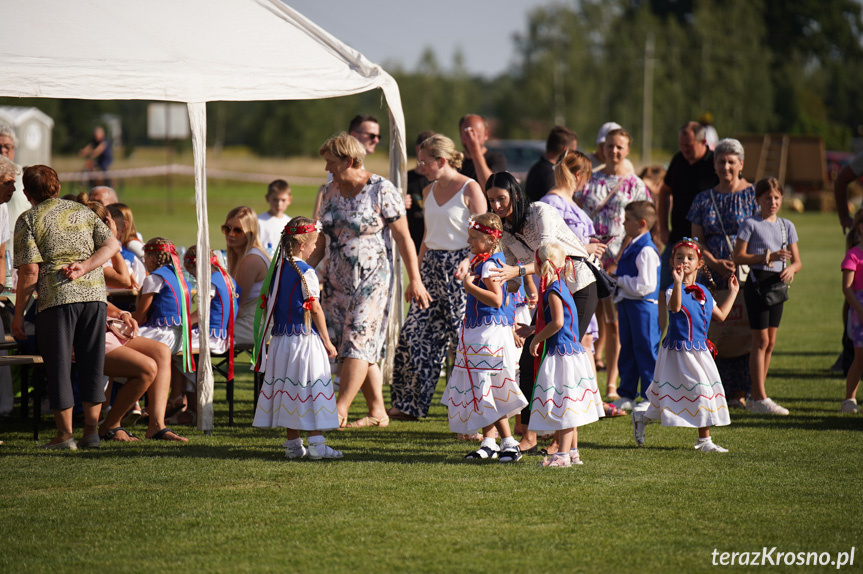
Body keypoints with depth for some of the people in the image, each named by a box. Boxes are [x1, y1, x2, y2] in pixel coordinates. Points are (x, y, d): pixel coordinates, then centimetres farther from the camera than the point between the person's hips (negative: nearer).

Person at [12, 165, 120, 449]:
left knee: (58, 365, 3)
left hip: (56, 298, -4)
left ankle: (65, 434, 3)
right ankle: (91, 431, 10)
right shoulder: (82, 211, 17)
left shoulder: (28, 220, 3)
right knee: (91, 364, 11)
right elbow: (112, 244, 6)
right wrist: (84, 267, -3)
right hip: (94, 293, 4)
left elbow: (30, 272, -5)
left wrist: (18, 315, -1)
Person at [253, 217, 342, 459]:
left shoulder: (277, 268, 8)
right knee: (312, 389, -4)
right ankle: (316, 443, -7)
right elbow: (315, 309, -12)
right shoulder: (305, 272, -13)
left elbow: (270, 304, 13)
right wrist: (327, 341, -5)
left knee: (288, 389, 10)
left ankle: (293, 444, 13)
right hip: (305, 339, -7)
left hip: (281, 339, 7)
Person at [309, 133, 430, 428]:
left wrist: (415, 280, -9)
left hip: (372, 279, -6)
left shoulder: (382, 190, -9)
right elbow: (320, 240, 14)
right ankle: (378, 412, 14)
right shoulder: (330, 191, 9)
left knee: (358, 341, -13)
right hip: (338, 280, 6)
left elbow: (403, 238, -8)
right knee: (366, 349, 7)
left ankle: (339, 412, -19)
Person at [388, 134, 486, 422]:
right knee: (413, 332, 2)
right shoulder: (429, 192, 14)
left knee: (464, 338, -6)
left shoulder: (470, 189, -7)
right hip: (432, 267, 7)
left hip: (459, 268, -7)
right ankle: (409, 404, 10)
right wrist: (416, 273, 19)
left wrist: (468, 261, -26)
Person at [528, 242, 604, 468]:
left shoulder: (553, 290, -17)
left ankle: (563, 454, -7)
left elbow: (557, 322, -26)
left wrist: (537, 339, -16)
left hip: (561, 354, -10)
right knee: (568, 406, 15)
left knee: (562, 405, -8)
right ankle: (572, 451, 21)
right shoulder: (561, 287, 13)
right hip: (571, 351, 10)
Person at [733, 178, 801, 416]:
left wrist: (791, 269, -13)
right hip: (757, 282, -6)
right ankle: (760, 398, -6)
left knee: (770, 343, 8)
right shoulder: (751, 224, -4)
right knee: (761, 341, -8)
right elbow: (738, 257, -11)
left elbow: (797, 261, 10)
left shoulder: (786, 226, 11)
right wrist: (768, 257, -19)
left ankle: (756, 398, 15)